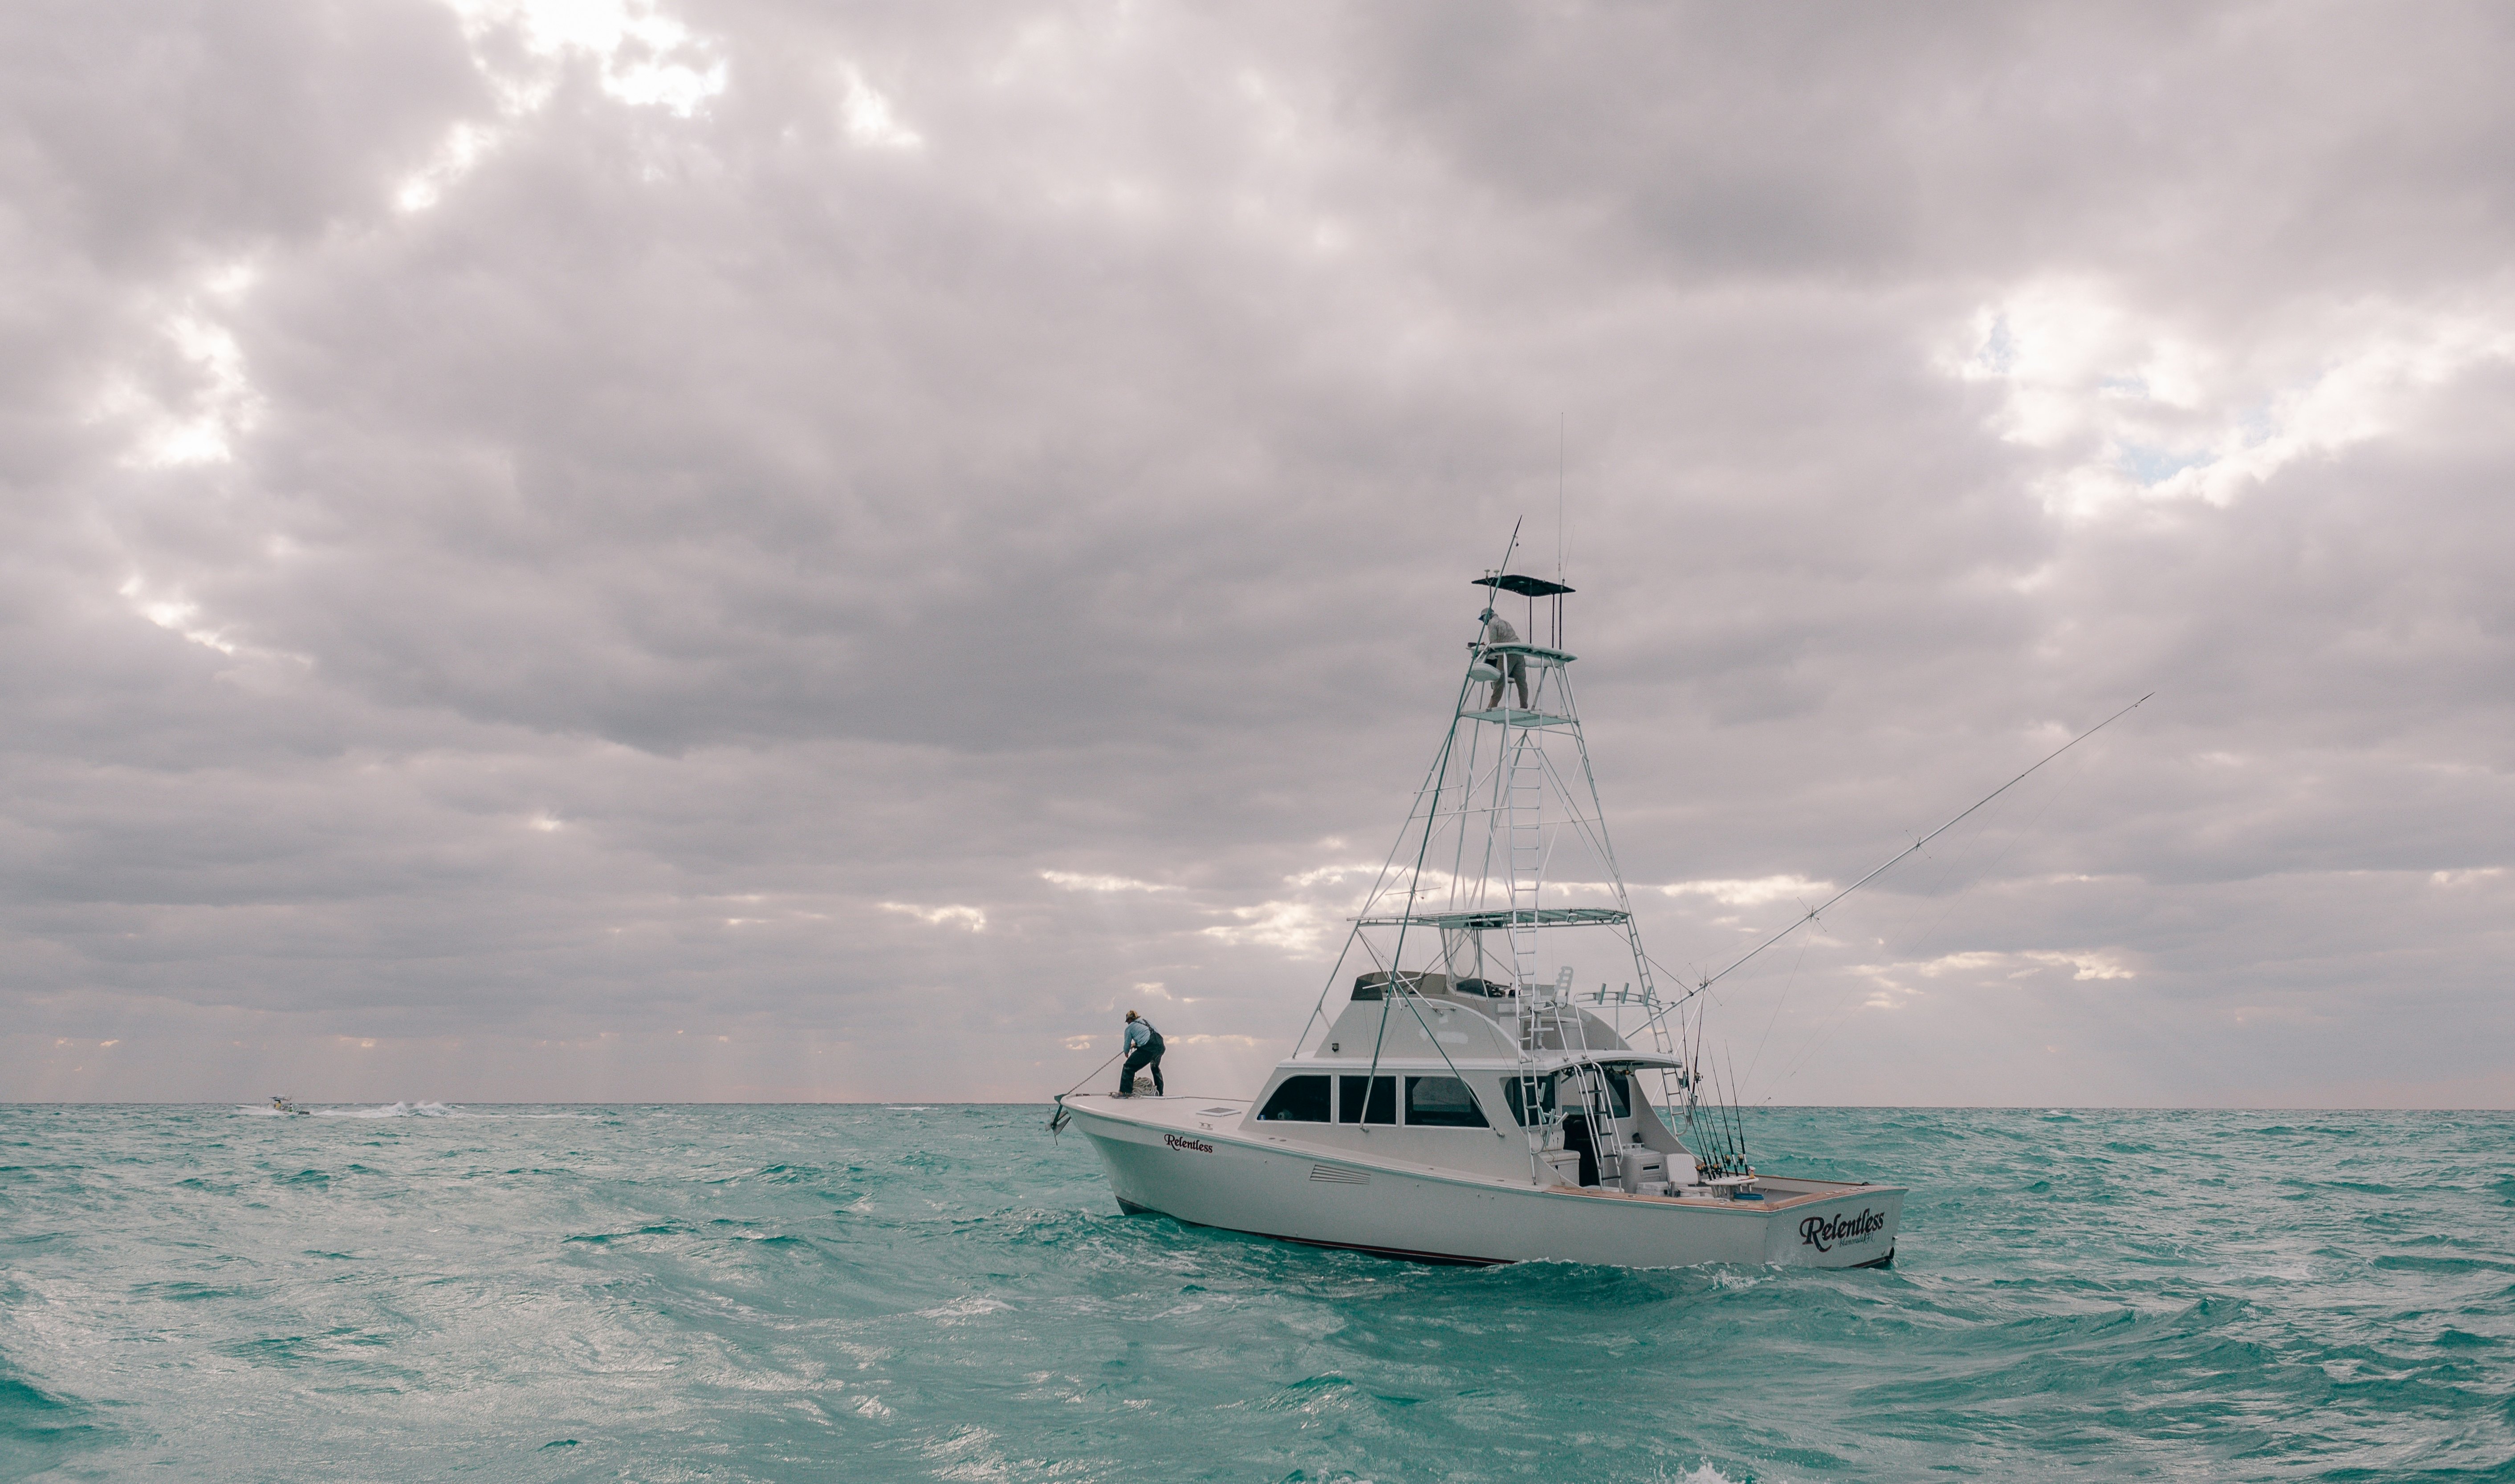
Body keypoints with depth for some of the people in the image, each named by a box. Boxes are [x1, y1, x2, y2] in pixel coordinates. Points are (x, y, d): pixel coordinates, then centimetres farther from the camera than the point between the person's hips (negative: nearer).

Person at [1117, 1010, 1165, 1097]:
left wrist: (1127, 1053, 36)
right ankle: (1160, 1092, 38)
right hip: (1160, 1045, 7)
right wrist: (1136, 1043, 46)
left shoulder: (1130, 1027, 11)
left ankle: (1125, 1092, -6)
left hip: (1147, 1048, -7)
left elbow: (1127, 1044, 15)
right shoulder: (1147, 1021, 28)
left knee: (1129, 1067, 2)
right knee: (1155, 1067, 32)